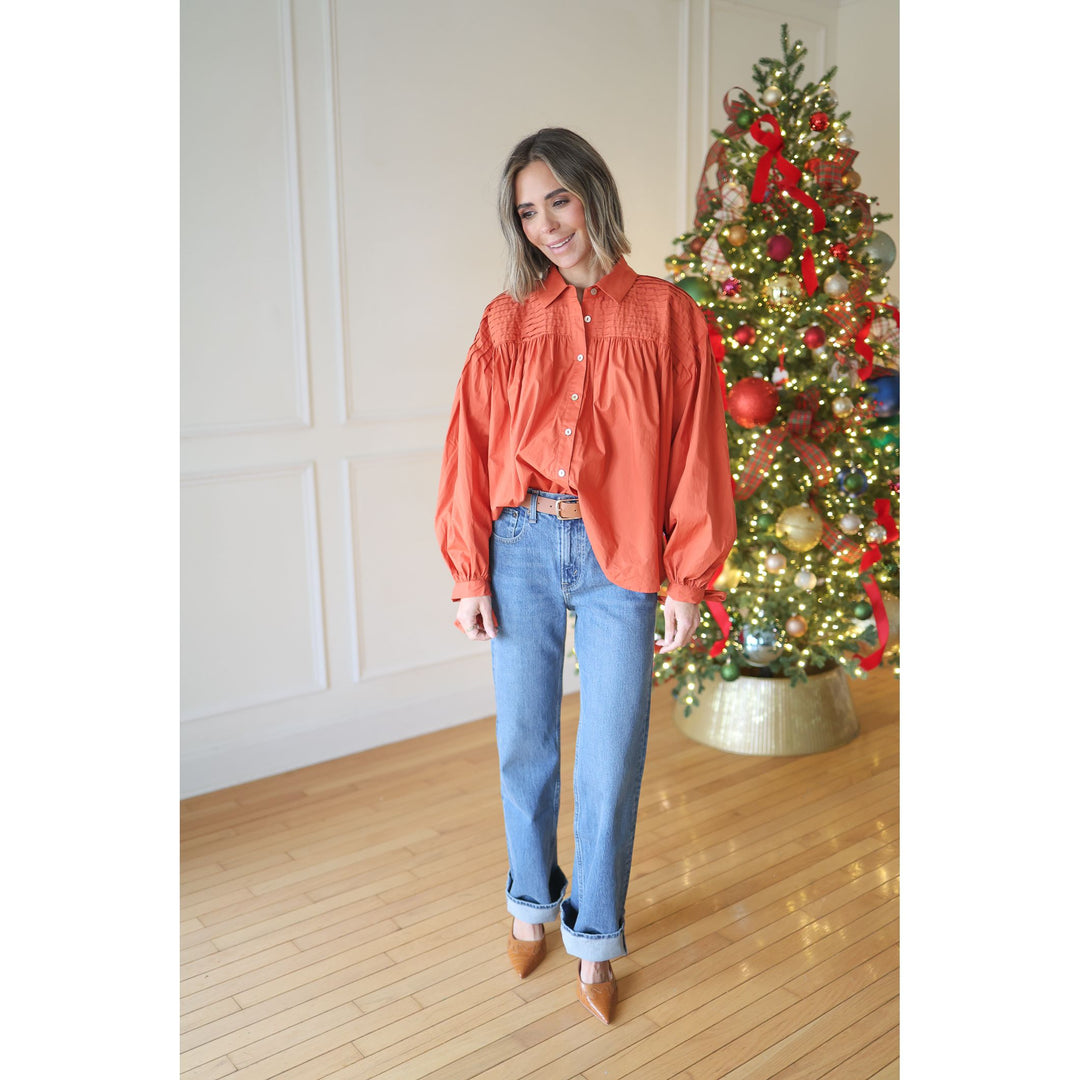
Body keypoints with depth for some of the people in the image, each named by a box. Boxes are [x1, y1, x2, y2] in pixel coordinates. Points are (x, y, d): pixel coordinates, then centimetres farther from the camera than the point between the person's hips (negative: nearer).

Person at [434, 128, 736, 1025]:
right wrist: (469, 573, -1)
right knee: (525, 743, 13)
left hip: (620, 560, -1)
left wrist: (689, 581, -3)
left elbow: (697, 451, 0)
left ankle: (595, 934, 28)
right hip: (522, 549, 2)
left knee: (612, 756, 7)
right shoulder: (509, 319, 5)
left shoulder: (665, 314, 1)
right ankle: (533, 900, 38)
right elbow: (473, 446, 3)